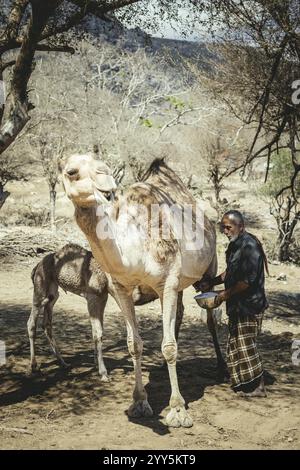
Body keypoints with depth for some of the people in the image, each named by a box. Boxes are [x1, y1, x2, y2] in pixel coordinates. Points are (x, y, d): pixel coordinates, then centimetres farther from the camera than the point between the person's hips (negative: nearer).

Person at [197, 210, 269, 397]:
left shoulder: (249, 245, -19)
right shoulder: (235, 245, 12)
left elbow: (249, 279, -23)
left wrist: (226, 293, -17)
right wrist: (211, 282, 12)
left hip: (249, 304, -10)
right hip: (238, 305, 10)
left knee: (246, 345, -4)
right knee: (237, 345, 14)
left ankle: (256, 387, 6)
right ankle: (245, 385, 23)